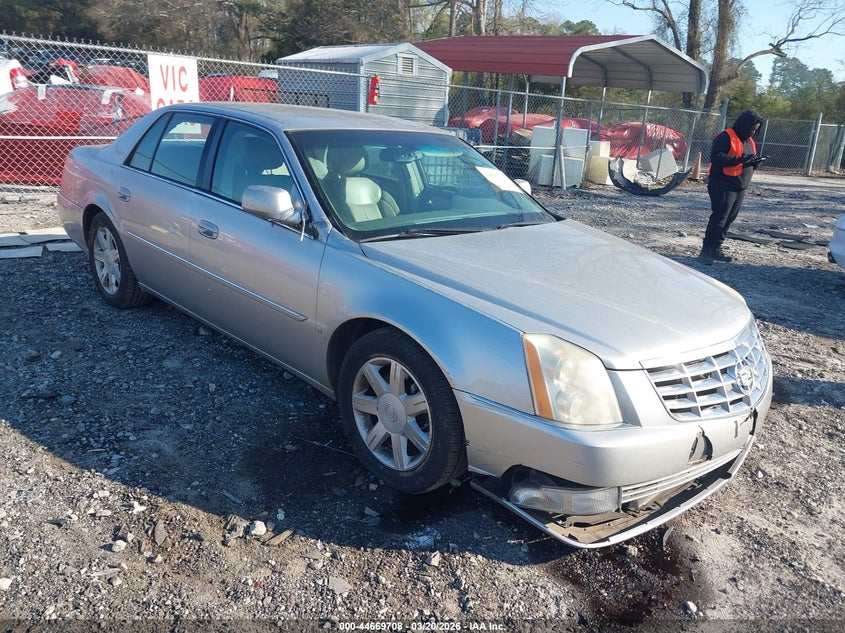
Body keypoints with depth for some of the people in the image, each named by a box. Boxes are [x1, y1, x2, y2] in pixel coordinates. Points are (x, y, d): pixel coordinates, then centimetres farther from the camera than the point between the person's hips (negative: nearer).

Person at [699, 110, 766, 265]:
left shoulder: (749, 141, 19)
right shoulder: (726, 137, -9)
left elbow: (749, 164, 25)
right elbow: (716, 157, -21)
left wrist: (755, 162, 1)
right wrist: (740, 159, -25)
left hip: (740, 188, 9)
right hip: (723, 186, -9)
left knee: (729, 219, 9)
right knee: (718, 218, -12)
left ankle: (715, 249, 15)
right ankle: (706, 252, -10)